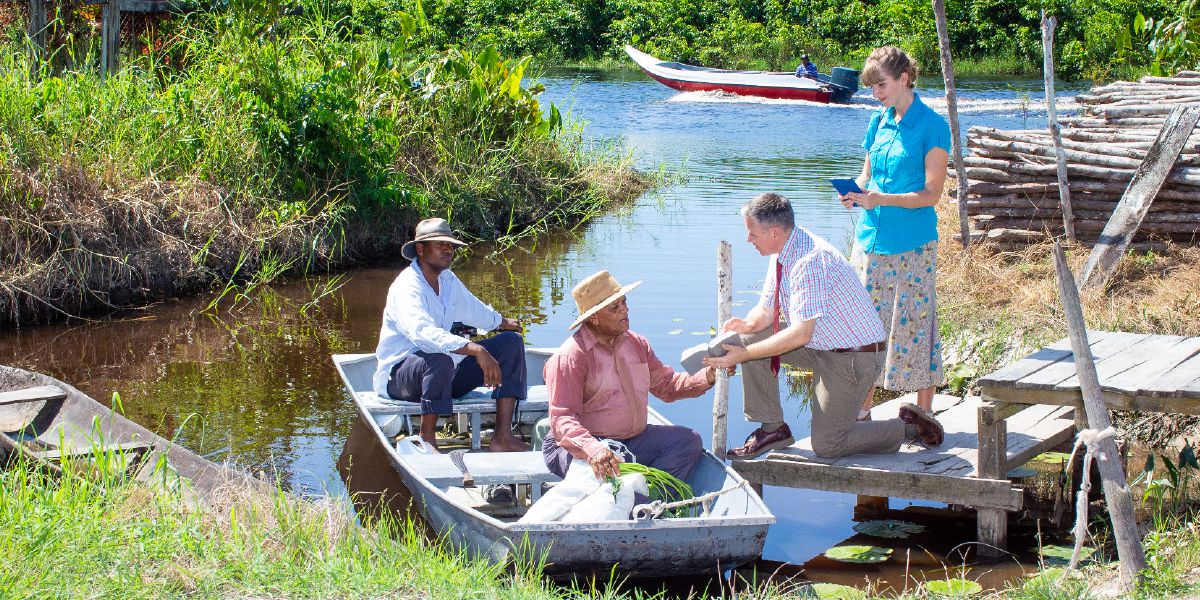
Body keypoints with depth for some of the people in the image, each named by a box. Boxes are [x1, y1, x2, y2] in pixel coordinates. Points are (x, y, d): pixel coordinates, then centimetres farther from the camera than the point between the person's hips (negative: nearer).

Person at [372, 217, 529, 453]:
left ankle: (502, 437, -11)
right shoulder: (407, 286, -21)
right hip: (397, 374, -9)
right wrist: (476, 350, -48)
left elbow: (473, 310, 32)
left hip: (447, 372, 9)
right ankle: (427, 443, -27)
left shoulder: (447, 280, 9)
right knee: (439, 361, -42)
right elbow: (422, 332, -40)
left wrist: (503, 322, 50)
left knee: (511, 342, 0)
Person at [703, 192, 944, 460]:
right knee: (751, 340, -3)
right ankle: (772, 428, 5)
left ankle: (910, 428, 7)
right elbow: (766, 310, 8)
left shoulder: (811, 262, -30)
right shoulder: (783, 253, 0)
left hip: (853, 356, -9)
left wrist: (743, 355, -31)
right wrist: (747, 324, -16)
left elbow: (801, 334, -33)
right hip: (820, 345, 9)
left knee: (826, 445, -8)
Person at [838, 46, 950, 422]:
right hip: (872, 237, 6)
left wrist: (881, 199, -25)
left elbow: (931, 193, -13)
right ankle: (863, 407, 18)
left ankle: (923, 414, 8)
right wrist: (856, 192, -5)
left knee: (914, 324, -1)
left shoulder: (932, 126, -9)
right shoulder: (879, 122, 10)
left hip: (912, 244, -6)